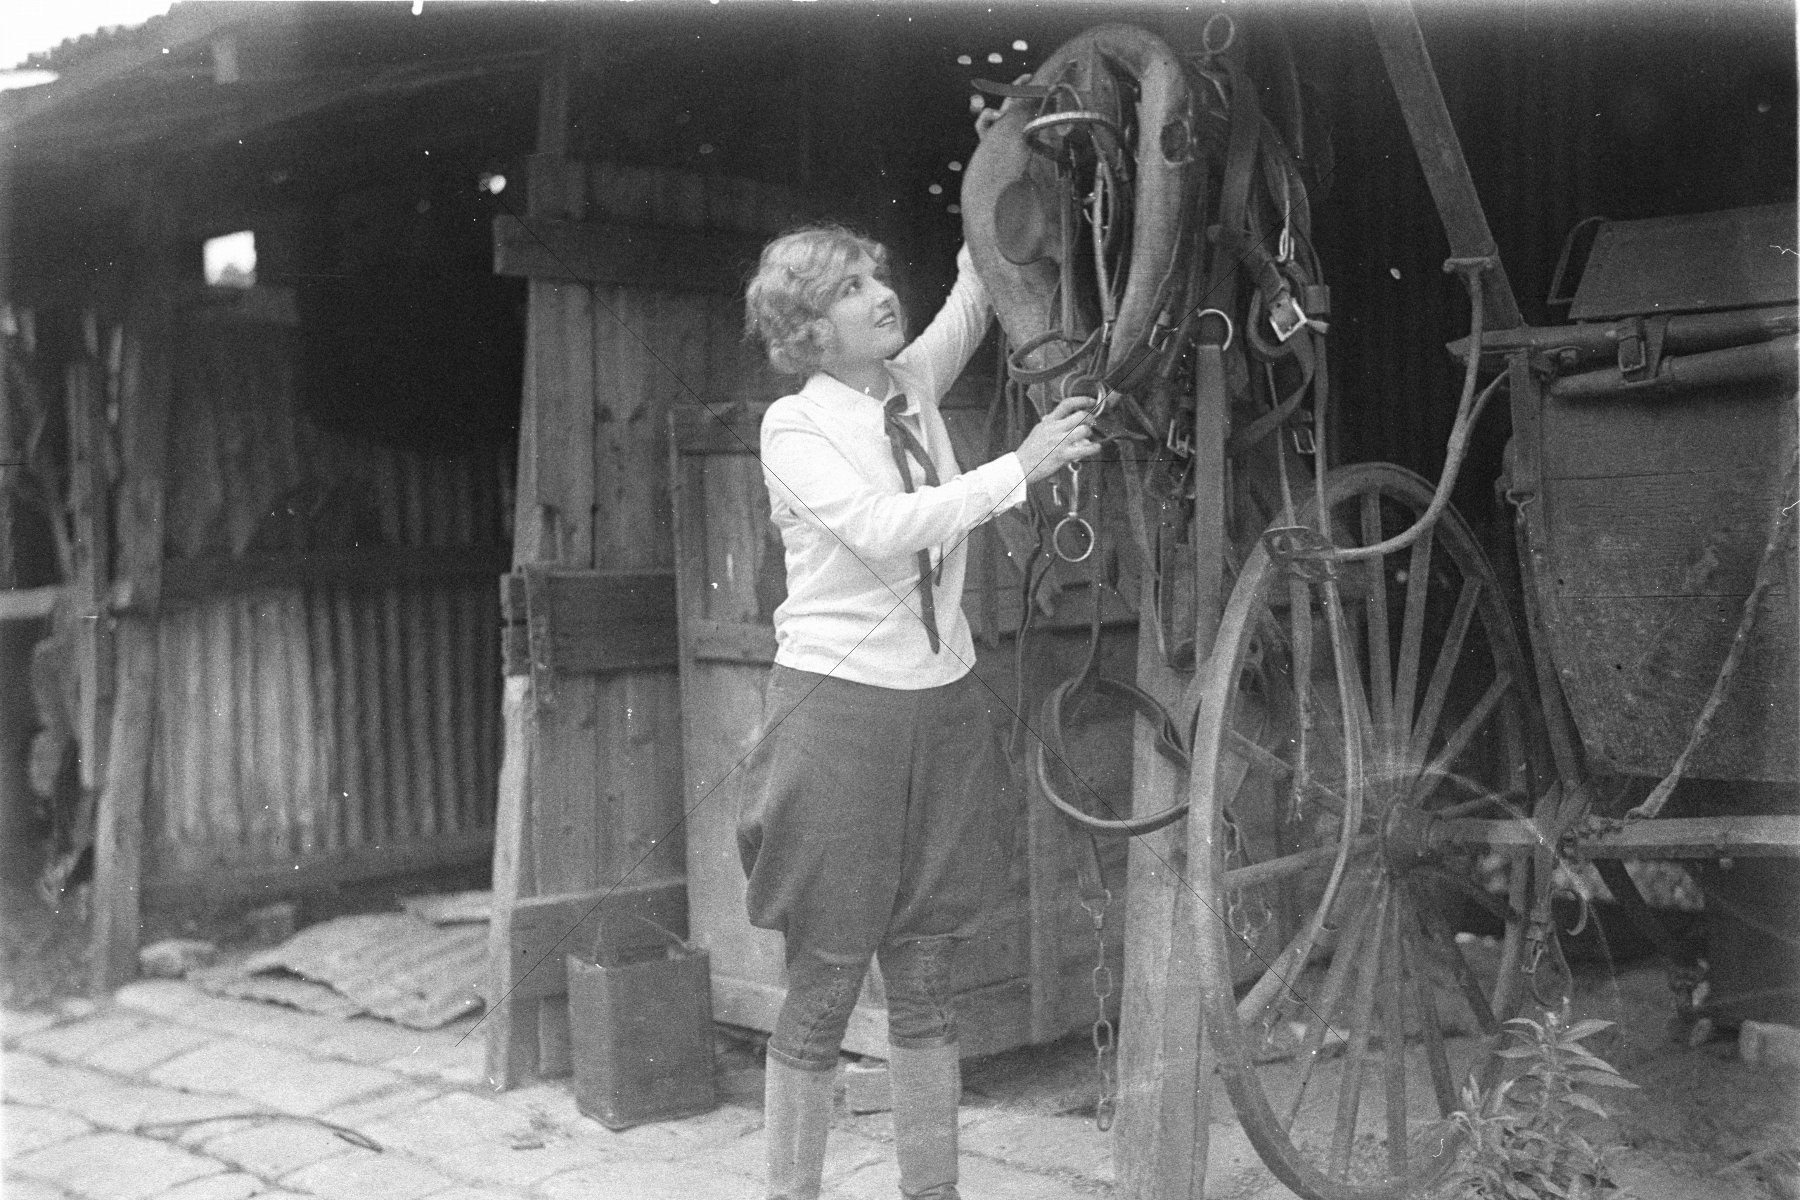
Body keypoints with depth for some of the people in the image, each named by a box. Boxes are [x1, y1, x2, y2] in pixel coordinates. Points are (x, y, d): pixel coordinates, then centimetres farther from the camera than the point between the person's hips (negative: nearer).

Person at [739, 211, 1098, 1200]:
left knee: (925, 985, 10)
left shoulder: (915, 383, 8)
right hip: (838, 703, -5)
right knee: (825, 986, 1)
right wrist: (1022, 466, -23)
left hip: (943, 705, 5)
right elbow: (885, 527, -22)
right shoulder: (793, 426, -8)